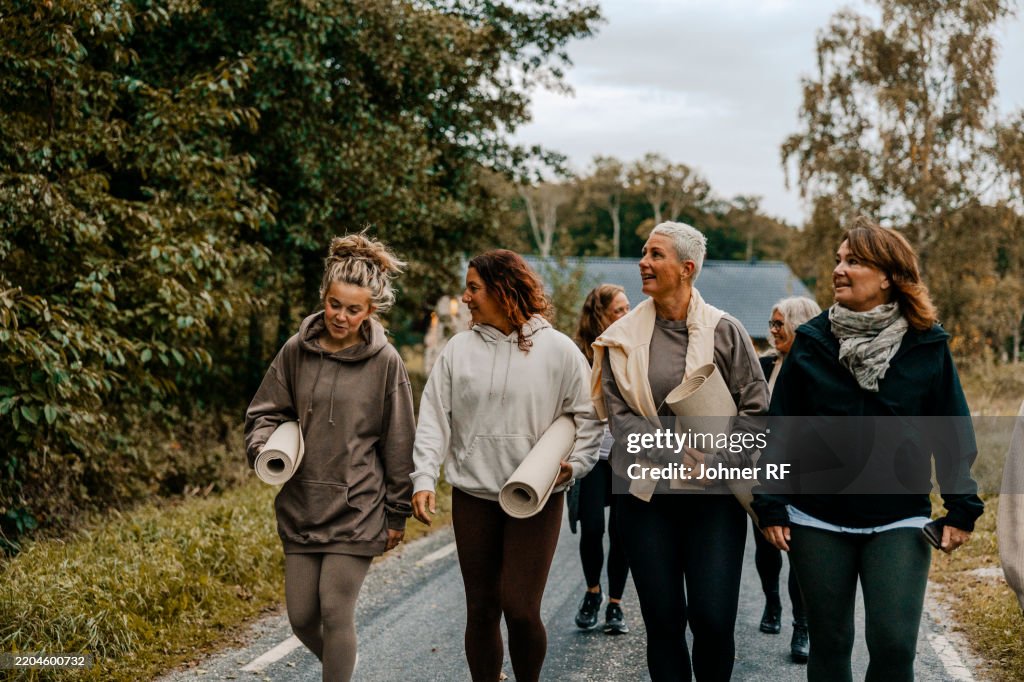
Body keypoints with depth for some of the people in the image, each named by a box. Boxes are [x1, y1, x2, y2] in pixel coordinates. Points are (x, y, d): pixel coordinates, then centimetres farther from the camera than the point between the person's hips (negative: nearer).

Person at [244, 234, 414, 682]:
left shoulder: (384, 362, -8)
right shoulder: (296, 351, 0)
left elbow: (398, 444, -2)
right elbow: (265, 413, 10)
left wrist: (397, 514, 1)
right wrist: (264, 448, -13)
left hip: (356, 508, -4)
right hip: (301, 505, 4)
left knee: (336, 612, -4)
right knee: (301, 616, 10)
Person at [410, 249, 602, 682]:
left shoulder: (558, 350, -2)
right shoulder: (459, 349, 4)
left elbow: (586, 417, 3)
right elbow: (434, 418, 2)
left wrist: (574, 464, -12)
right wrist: (424, 478, -8)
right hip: (473, 495, 3)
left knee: (520, 608, -9)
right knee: (481, 610, 8)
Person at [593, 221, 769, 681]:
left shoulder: (724, 331, 0)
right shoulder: (623, 337, 5)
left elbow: (756, 409, 1)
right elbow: (619, 414, 0)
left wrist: (715, 458, -12)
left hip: (714, 493, -1)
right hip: (645, 493, 2)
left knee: (714, 620, -4)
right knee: (662, 619, 6)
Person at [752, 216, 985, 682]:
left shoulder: (927, 347, -2)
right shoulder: (810, 344, 0)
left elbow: (952, 432, 3)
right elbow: (782, 430, 2)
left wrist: (962, 508, -2)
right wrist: (770, 505, -1)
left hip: (898, 522, -1)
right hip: (818, 523, 1)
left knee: (894, 644, -7)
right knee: (829, 643, 9)